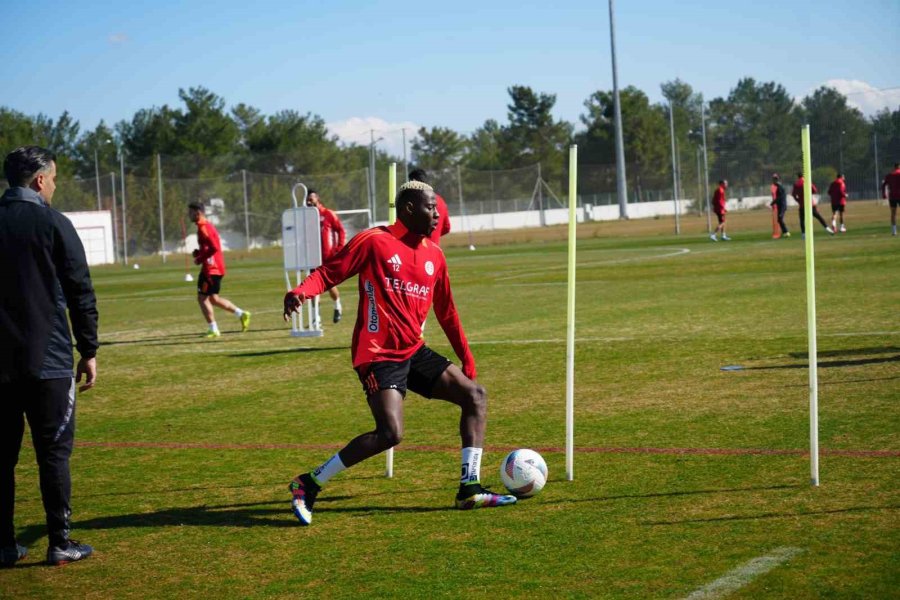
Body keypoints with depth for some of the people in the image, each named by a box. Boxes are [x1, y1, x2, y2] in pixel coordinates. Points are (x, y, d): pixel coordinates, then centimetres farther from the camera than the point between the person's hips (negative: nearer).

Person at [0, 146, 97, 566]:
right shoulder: (53, 224, -5)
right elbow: (81, 294, -6)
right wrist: (89, 351, 1)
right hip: (47, 361, -4)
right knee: (54, 453, 3)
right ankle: (60, 543, 5)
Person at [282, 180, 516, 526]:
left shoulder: (434, 255, 12)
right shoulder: (374, 241, -8)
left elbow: (446, 313, 20)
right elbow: (329, 273, -9)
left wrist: (466, 359, 22)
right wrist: (302, 292, -30)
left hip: (414, 352, 8)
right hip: (379, 354, -8)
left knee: (475, 395, 3)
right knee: (390, 434, -22)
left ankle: (470, 488, 4)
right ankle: (309, 484, -10)